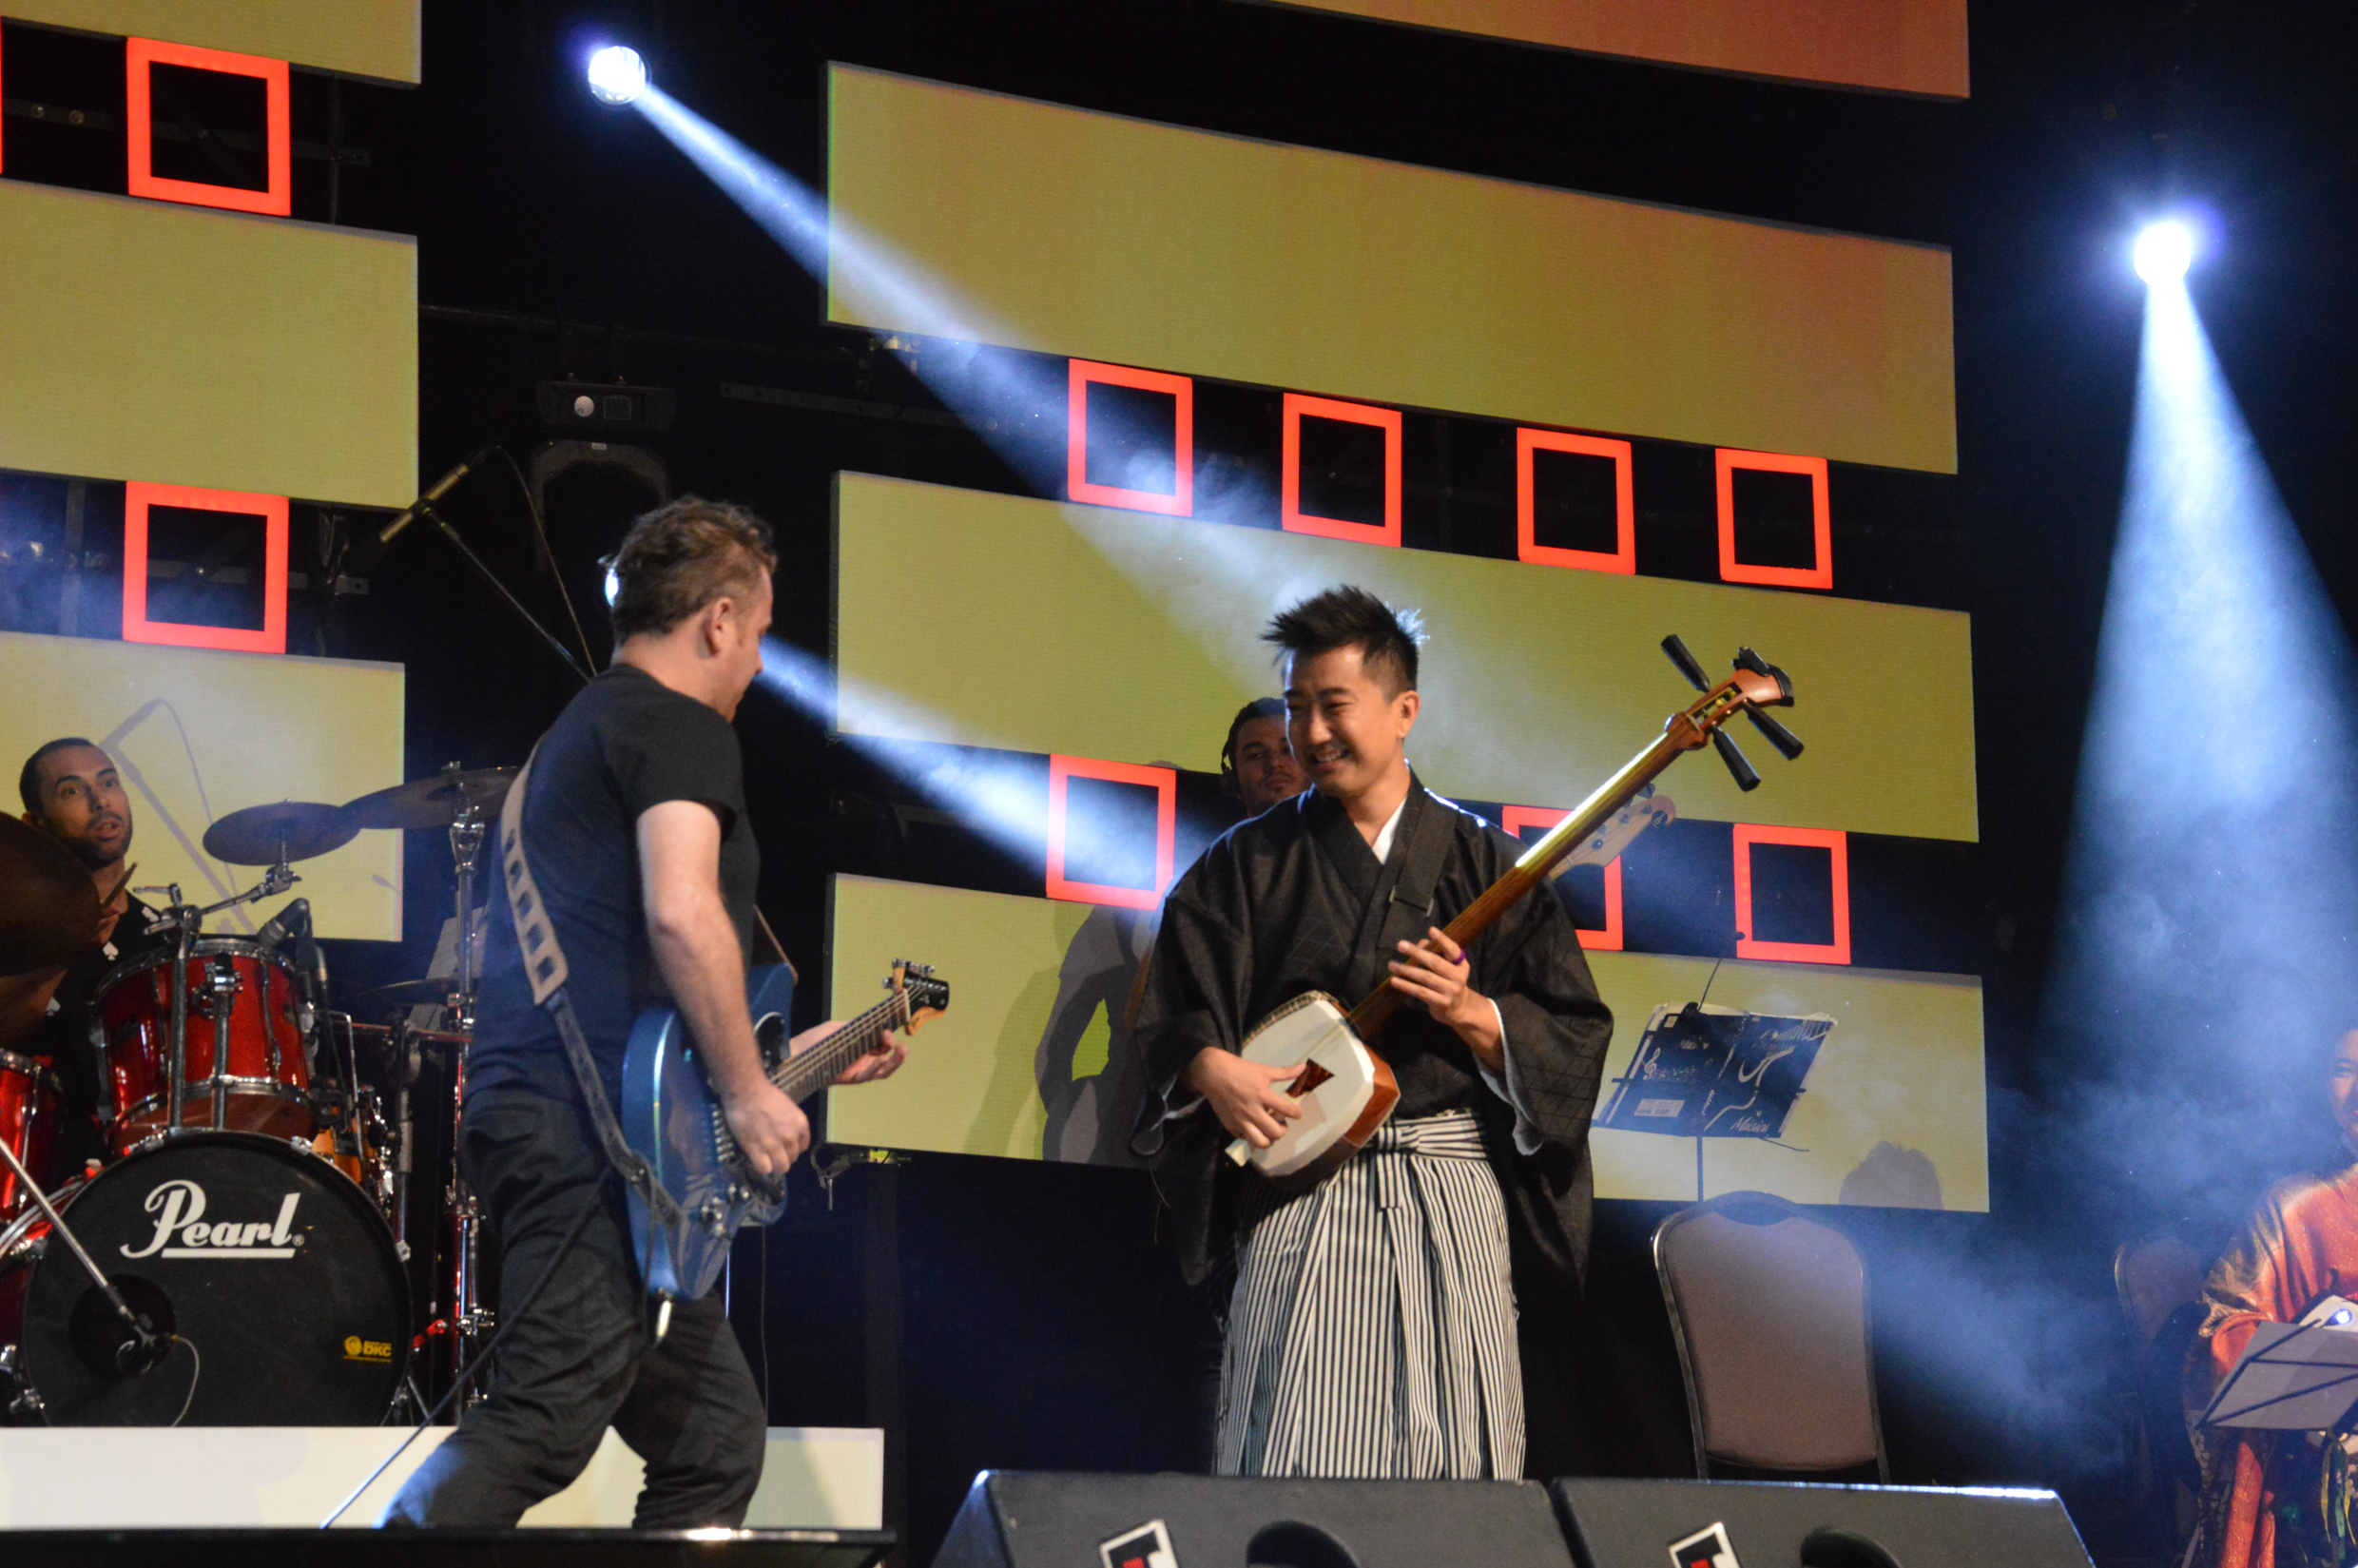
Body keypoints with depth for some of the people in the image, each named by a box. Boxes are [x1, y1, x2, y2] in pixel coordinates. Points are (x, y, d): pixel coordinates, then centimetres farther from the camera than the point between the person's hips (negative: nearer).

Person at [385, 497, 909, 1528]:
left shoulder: (577, 732, 29)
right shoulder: (681, 726, -2)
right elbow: (680, 912, -20)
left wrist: (789, 1055, 37)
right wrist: (748, 1092, -12)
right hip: (593, 1130, -10)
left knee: (715, 1440, 10)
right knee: (545, 1420, -18)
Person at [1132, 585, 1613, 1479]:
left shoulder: (1486, 865, 10)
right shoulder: (1249, 864, 10)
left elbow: (1576, 1037, 5)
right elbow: (1166, 1017, 8)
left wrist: (1471, 1015, -12)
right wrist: (1213, 1069, -12)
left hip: (1453, 1185, 1)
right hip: (1302, 1186, -1)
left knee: (1456, 1460, -4)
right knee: (1294, 1461, -12)